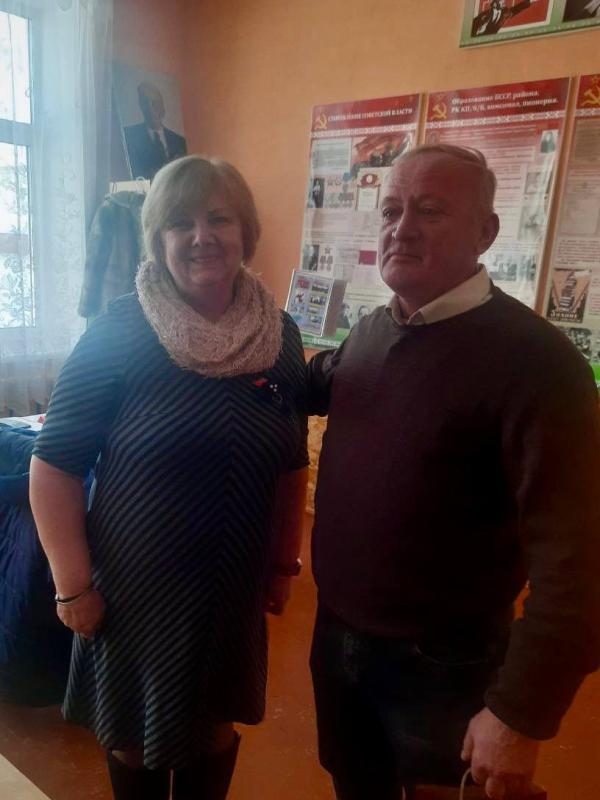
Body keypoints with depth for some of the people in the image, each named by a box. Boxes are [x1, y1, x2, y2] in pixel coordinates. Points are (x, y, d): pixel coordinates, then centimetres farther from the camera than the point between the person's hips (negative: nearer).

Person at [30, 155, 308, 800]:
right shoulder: (120, 332, -15)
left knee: (215, 729, 24)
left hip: (235, 587, 3)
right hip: (135, 590, -2)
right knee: (137, 737, 21)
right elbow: (54, 465, -12)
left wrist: (284, 563, 7)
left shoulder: (279, 336, -4)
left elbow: (291, 463, 4)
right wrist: (74, 587, -12)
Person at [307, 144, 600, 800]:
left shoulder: (531, 357, -22)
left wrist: (522, 713, -19)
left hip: (439, 669, -6)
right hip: (335, 635, 6)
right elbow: (319, 386, 22)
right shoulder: (371, 331, -1)